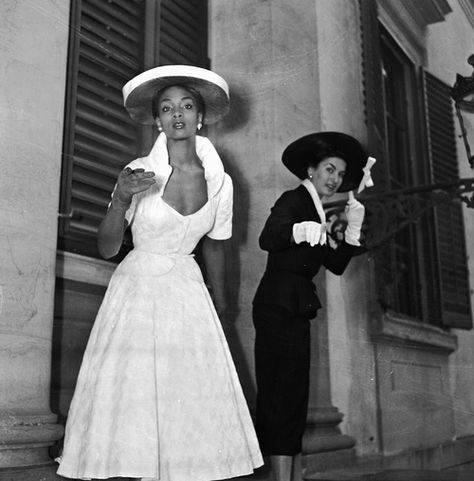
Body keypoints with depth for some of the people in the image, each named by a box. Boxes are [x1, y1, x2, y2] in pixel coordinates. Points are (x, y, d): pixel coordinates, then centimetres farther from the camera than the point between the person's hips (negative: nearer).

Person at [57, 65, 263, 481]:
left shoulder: (220, 182, 0)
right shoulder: (139, 172, -8)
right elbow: (107, 249, -8)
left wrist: (220, 302, 24)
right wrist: (121, 200, -25)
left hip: (188, 293, 2)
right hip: (136, 289, -2)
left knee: (192, 401, -2)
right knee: (127, 395, -6)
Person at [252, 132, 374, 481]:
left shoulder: (315, 214, 20)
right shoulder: (294, 201, -6)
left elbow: (337, 265, 15)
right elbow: (267, 238, -27)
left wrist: (353, 227, 6)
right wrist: (299, 230, -46)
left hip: (295, 309, 10)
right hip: (279, 305, -9)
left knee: (293, 393, 9)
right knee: (283, 391, -13)